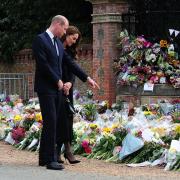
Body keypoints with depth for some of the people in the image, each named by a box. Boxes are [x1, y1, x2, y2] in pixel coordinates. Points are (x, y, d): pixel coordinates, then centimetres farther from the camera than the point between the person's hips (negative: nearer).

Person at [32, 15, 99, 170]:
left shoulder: (58, 43, 16)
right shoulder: (40, 40, -9)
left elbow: (70, 62, 18)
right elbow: (43, 64, -16)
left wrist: (87, 78, 14)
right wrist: (58, 80, -10)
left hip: (57, 88, 8)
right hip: (46, 88, -8)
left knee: (52, 123, 9)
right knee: (50, 122, -11)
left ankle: (44, 158, 14)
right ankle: (50, 159, -11)